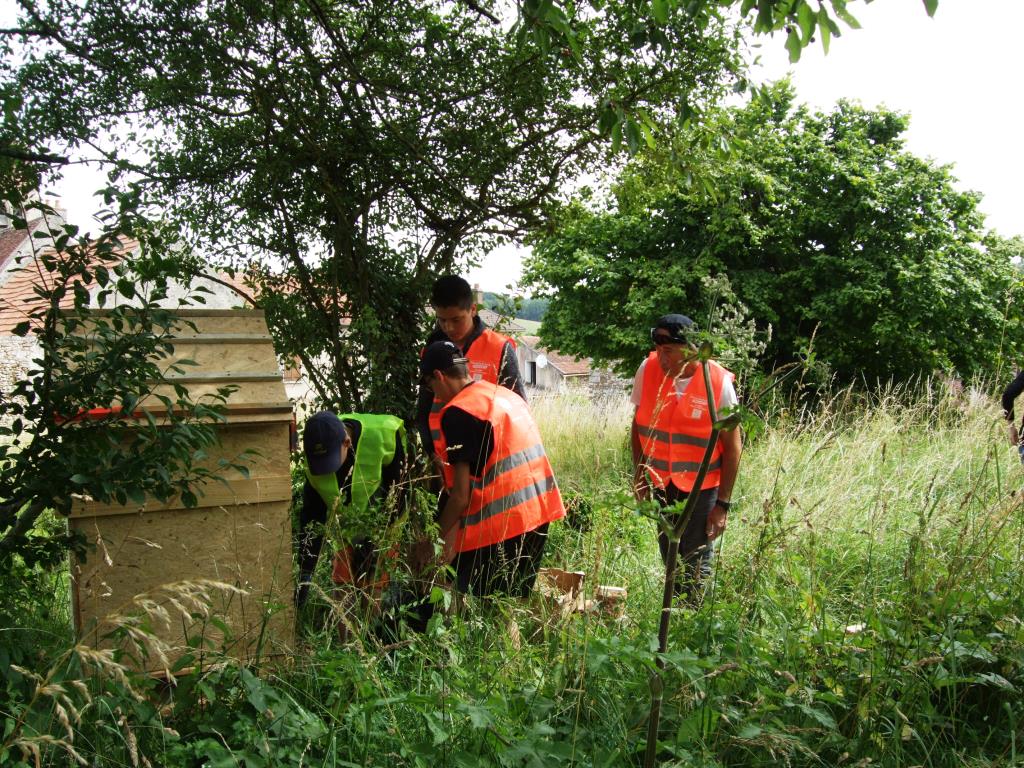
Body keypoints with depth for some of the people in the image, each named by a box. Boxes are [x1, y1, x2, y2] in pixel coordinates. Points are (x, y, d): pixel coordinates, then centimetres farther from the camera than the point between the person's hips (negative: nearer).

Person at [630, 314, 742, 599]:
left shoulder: (719, 383, -18)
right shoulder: (648, 370, -11)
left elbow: (732, 446, -11)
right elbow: (639, 423, 5)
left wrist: (723, 503, -11)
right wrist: (639, 471, -1)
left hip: (701, 484, -3)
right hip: (661, 480, 3)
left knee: (696, 562, -1)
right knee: (668, 554, 14)